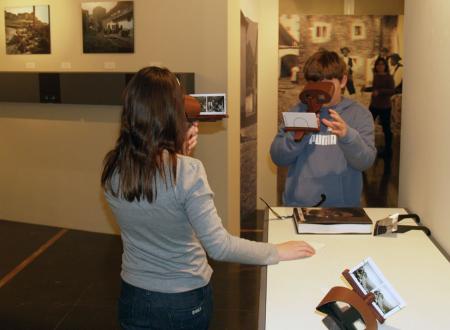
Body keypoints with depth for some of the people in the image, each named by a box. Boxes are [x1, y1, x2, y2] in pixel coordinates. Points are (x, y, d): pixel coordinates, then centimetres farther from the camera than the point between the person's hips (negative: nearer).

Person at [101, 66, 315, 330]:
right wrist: (277, 252, -13)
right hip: (184, 301, -4)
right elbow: (219, 246, -24)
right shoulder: (187, 170, -26)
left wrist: (178, 153, 3)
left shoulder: (113, 169, -10)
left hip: (133, 298, 4)